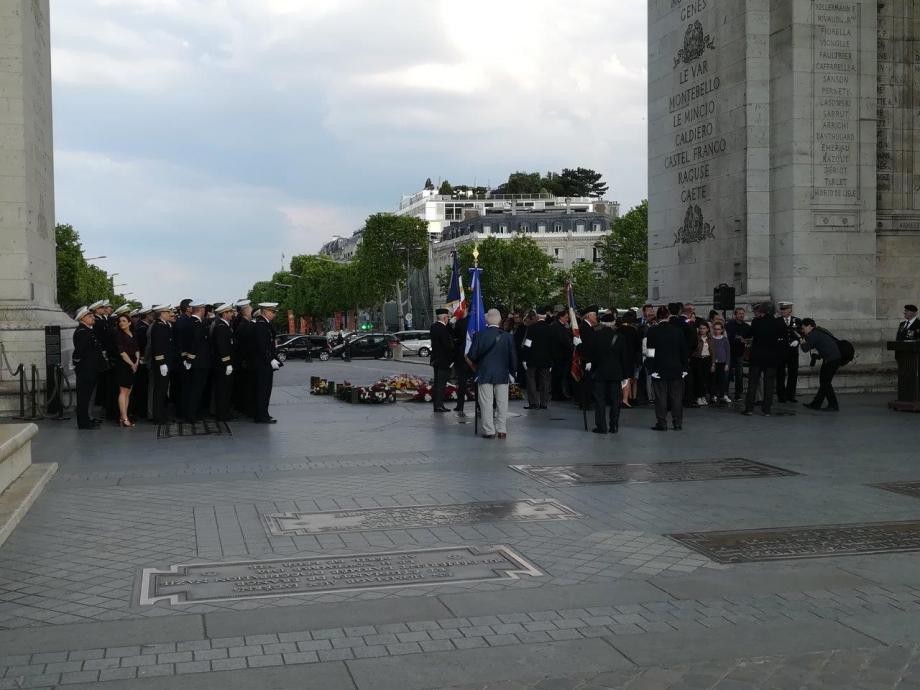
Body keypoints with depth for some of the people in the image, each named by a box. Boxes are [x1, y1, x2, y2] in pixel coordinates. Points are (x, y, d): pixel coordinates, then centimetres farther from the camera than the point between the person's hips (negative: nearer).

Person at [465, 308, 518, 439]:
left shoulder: (479, 335, -8)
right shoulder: (508, 337, -3)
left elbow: (470, 358, -5)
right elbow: (513, 358, 2)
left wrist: (475, 369, 14)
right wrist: (512, 372, 16)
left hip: (484, 374, -2)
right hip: (503, 375, 2)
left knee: (486, 403, 2)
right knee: (502, 403, 8)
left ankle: (489, 431, 1)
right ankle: (502, 430, 8)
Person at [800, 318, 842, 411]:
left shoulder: (813, 335, -12)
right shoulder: (820, 332, 19)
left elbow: (805, 349, -15)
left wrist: (803, 343, 5)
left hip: (831, 360, -10)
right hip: (834, 358, 10)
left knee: (825, 382, -4)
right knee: (823, 381, 15)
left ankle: (833, 406, 0)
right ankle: (816, 404, 23)